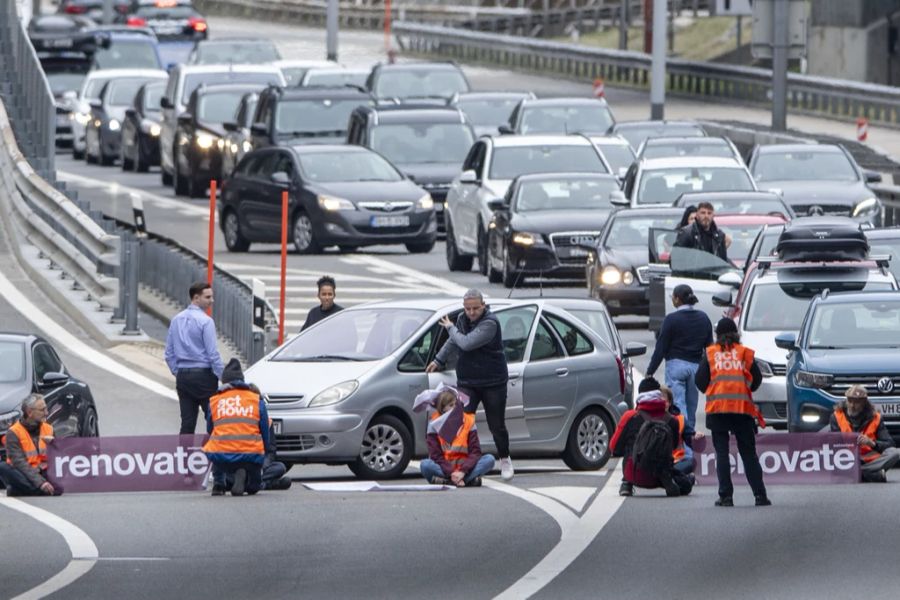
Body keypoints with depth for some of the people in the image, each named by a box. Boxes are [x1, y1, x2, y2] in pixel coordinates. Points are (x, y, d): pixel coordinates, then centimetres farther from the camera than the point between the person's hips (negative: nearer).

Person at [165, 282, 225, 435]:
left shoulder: (177, 320, 9)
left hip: (183, 375, 6)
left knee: (187, 423, 7)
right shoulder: (205, 321, -12)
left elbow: (169, 354, 13)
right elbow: (213, 353, -14)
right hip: (203, 375, -6)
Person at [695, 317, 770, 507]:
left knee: (722, 452, 2)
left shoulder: (710, 353, 6)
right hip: (743, 407, 1)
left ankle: (726, 495, -6)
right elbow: (757, 379, 8)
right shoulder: (745, 353, 8)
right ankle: (760, 495, 0)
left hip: (717, 407, -1)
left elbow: (700, 380, 2)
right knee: (748, 453, 6)